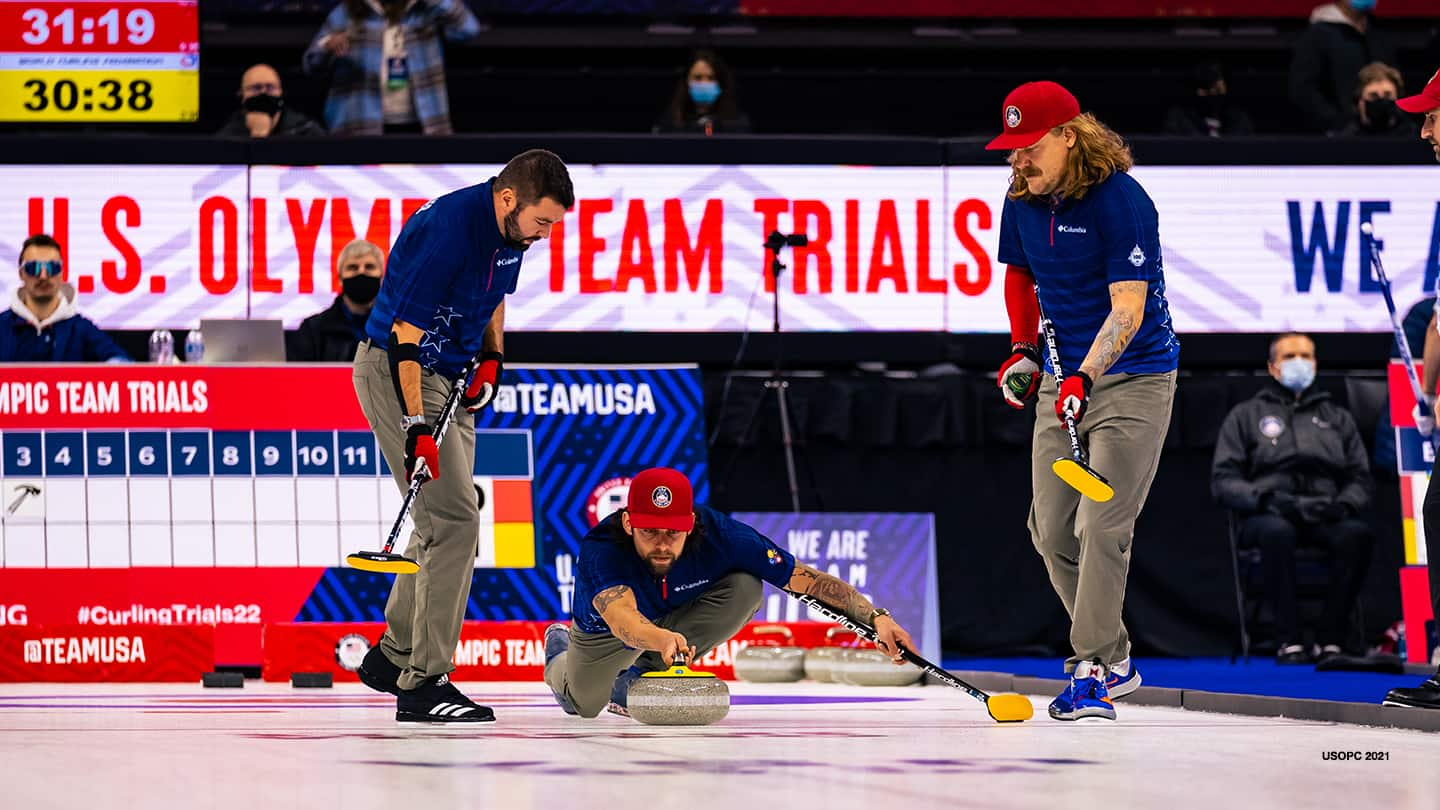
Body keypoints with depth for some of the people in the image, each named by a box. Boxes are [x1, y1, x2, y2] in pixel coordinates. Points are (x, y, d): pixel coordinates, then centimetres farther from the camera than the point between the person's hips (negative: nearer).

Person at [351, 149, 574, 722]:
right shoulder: (445, 228, -27)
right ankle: (423, 681, -13)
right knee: (454, 519, -15)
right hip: (396, 373, -9)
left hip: (450, 376, 9)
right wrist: (415, 427, -32)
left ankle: (393, 656, 30)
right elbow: (404, 334, -28)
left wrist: (492, 356, 5)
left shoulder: (511, 231, -1)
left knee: (445, 522, 16)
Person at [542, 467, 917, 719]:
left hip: (680, 615, 1)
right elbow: (622, 620, -62)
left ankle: (642, 675, -10)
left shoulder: (719, 535, -38)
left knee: (746, 586, -28)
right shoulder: (600, 549, -45)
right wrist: (662, 639, -85)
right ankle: (560, 650, 50)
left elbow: (807, 579, -37)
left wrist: (876, 617, -49)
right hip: (606, 628, -1)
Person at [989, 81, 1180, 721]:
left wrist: (1085, 376, -36)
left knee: (1102, 526, -14)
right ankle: (1113, 658, 19)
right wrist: (1023, 349, 10)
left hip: (1132, 380, -7)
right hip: (1064, 376, 7)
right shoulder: (1023, 200, 2)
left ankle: (1092, 670, -7)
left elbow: (1128, 308, -25)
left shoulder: (1121, 201, -20)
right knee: (1051, 530, 5)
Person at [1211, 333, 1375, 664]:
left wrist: (1344, 504, -7)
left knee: (1357, 534, -34)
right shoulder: (1246, 415, 17)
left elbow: (1360, 478, 18)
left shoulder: (1337, 417, 25)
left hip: (1325, 515, 2)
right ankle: (1288, 642, -38)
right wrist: (1270, 500, -12)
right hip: (1267, 515, -2)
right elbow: (1223, 481, 7)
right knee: (1278, 532, -40)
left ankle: (1329, 641, -33)